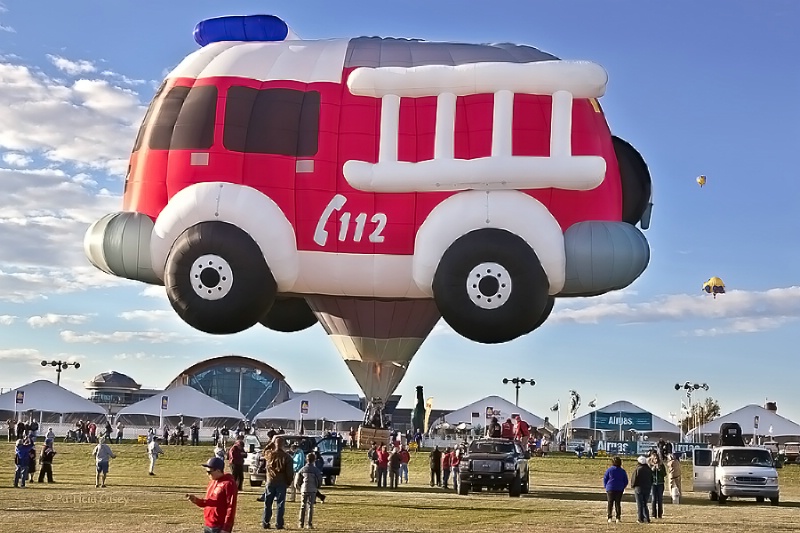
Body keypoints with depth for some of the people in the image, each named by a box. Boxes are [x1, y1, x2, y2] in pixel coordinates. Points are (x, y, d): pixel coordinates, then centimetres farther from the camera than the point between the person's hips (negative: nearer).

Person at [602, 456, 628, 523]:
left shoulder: (610, 469, -4)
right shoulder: (623, 471, 3)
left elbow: (605, 479, -1)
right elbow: (626, 481, 8)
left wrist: (606, 486, 10)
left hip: (610, 488, -2)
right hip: (620, 490, 2)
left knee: (610, 503, 3)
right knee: (618, 503, 8)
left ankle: (609, 518, -5)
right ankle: (618, 518, 3)